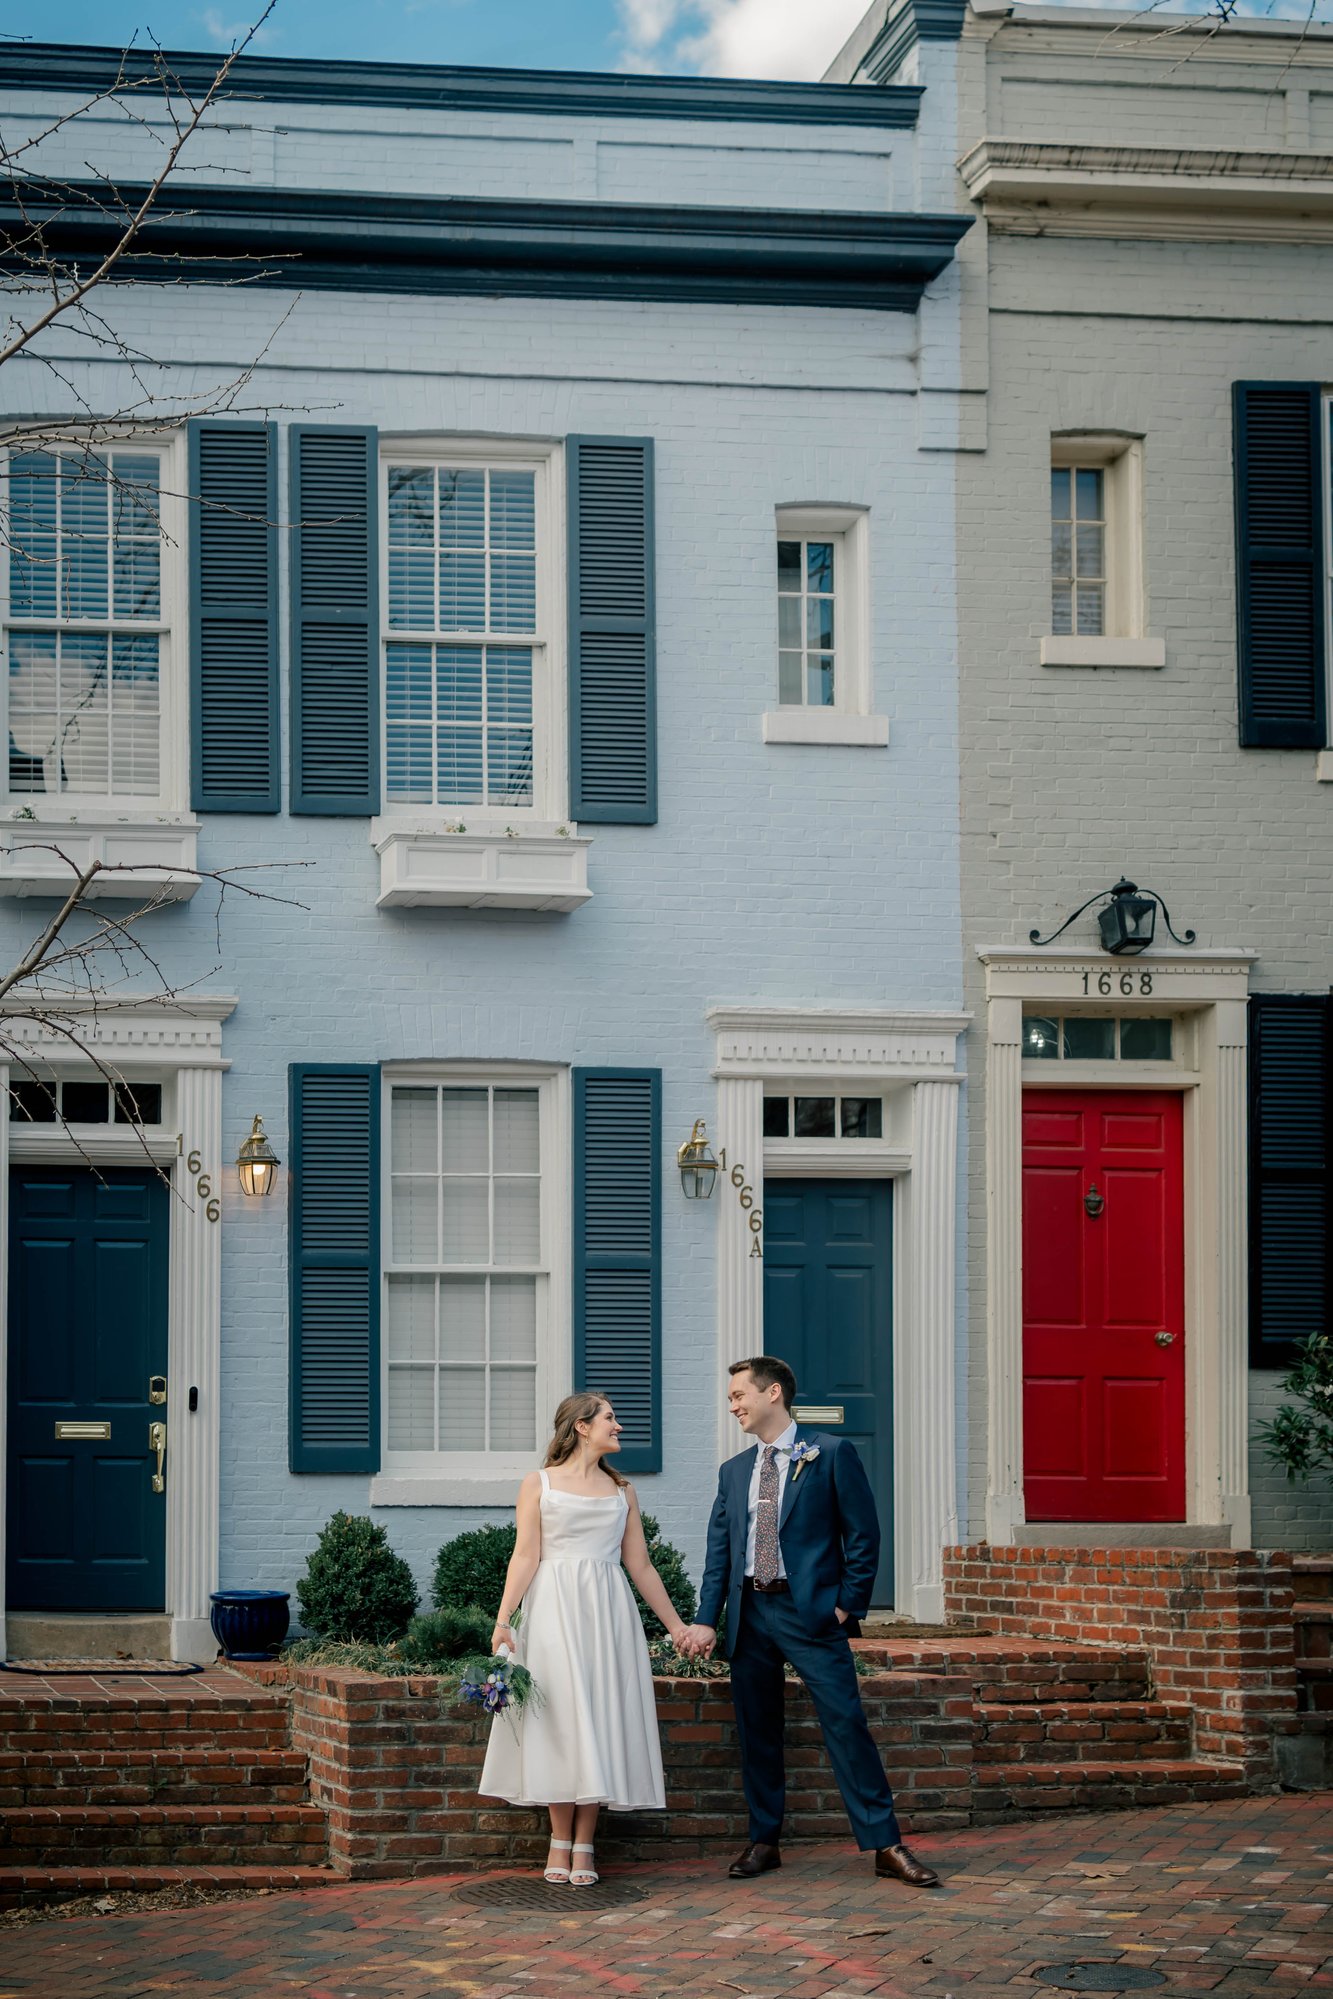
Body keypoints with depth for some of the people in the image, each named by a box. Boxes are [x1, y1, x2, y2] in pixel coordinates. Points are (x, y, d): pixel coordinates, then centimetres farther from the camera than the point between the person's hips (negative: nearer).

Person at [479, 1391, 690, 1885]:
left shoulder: (621, 1491, 15)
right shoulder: (539, 1483, 6)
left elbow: (641, 1567, 16)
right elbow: (525, 1557, -2)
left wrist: (677, 1626, 14)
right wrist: (503, 1620, -12)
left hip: (607, 1614, 3)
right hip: (554, 1610, -3)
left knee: (599, 1718, -2)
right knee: (562, 1718, -5)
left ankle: (583, 1845, 1)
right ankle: (561, 1840, 4)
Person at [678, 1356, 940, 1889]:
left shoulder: (831, 1454, 0)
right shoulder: (734, 1471, 15)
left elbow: (862, 1534, -2)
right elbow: (719, 1551, 13)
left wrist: (846, 1605, -7)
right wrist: (706, 1620, 3)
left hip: (811, 1611, -5)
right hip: (749, 1615, 5)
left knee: (846, 1726, -8)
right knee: (756, 1733, 8)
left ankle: (885, 1845, -5)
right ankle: (764, 1841, 18)